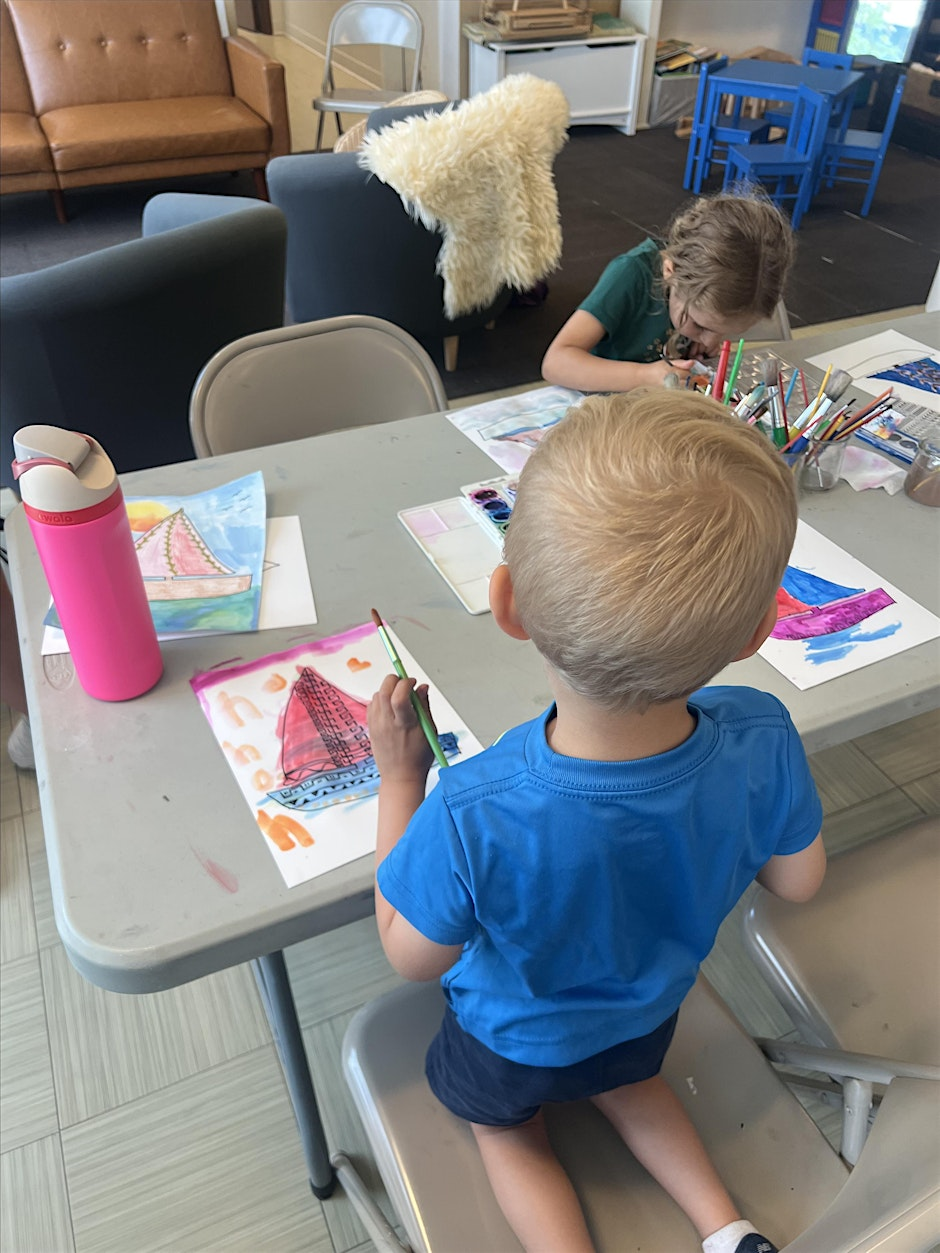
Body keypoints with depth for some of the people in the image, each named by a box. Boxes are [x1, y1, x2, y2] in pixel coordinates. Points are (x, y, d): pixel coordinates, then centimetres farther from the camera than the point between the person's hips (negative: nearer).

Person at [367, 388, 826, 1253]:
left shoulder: (472, 817, -48)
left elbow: (414, 957, -25)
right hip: (651, 1010, 3)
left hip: (512, 1041, -3)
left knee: (508, 1132, 33)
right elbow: (798, 882, -14)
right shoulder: (761, 745, -37)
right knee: (627, 1083, 39)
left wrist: (399, 777, -23)